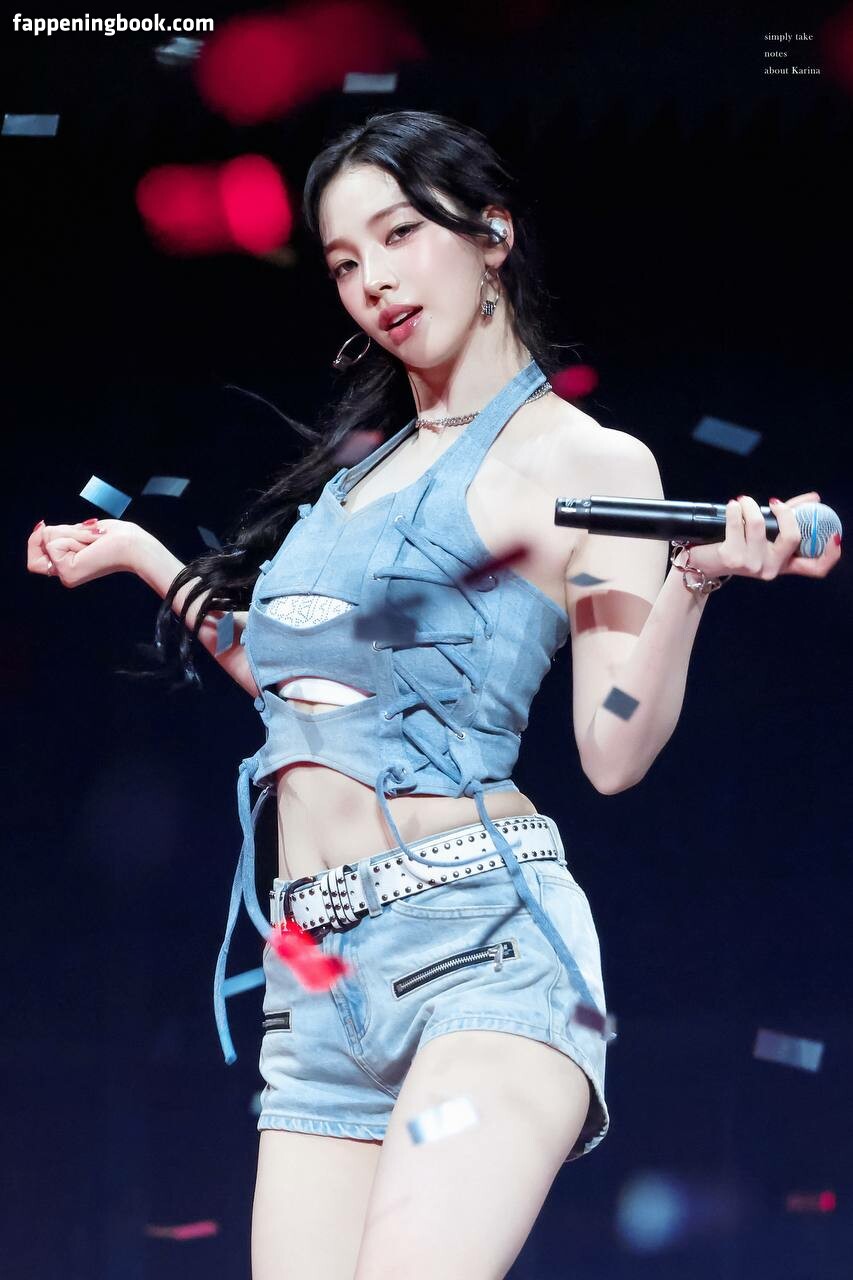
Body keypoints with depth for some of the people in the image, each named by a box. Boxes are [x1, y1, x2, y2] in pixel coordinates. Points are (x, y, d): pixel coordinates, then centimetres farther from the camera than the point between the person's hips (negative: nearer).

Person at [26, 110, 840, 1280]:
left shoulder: (587, 461, 0)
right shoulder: (364, 461, 20)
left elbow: (614, 755, -8)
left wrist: (694, 581, -23)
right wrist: (145, 558, 34)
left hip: (479, 932, -7)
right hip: (315, 965, 7)